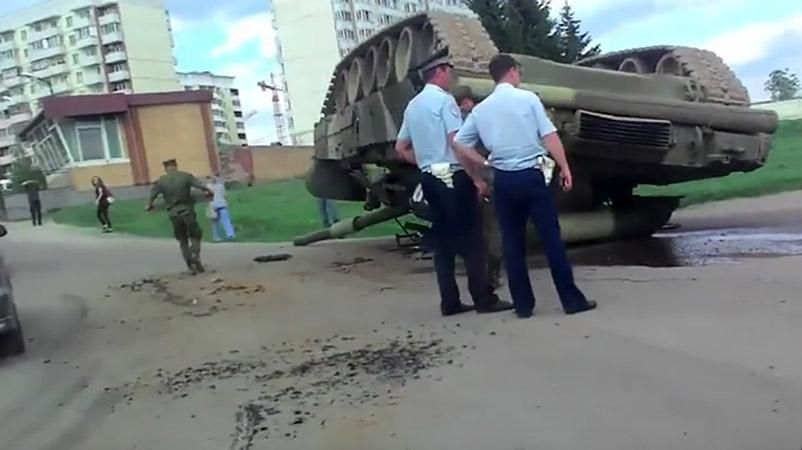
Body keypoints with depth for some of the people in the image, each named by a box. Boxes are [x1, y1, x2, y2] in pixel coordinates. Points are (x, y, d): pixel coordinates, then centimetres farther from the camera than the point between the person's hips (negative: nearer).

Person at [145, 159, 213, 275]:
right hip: (187, 210, -2)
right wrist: (210, 192, 8)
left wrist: (148, 206, 19)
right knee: (195, 235, 14)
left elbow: (152, 195, 0)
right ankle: (195, 255, -13)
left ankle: (191, 265, 11)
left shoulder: (161, 181, -1)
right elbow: (202, 187, -11)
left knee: (182, 240, 14)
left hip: (173, 213, 2)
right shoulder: (186, 176, -5)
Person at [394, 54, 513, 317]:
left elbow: (401, 148, 19)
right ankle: (484, 299, 0)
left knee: (442, 239, 8)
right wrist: (477, 176, -15)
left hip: (429, 178, 8)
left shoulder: (412, 106, 15)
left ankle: (450, 302, 10)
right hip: (452, 177, -8)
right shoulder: (444, 100, -8)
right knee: (470, 238, -3)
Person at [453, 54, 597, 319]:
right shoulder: (527, 98, -3)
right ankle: (572, 300, 9)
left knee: (512, 243, 9)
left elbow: (459, 144, 6)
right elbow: (549, 136, -7)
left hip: (503, 179, 3)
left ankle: (523, 304, 13)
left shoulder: (481, 109, 7)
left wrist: (484, 164, 12)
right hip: (531, 175, -3)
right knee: (551, 239, 3)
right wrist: (565, 168, -3)